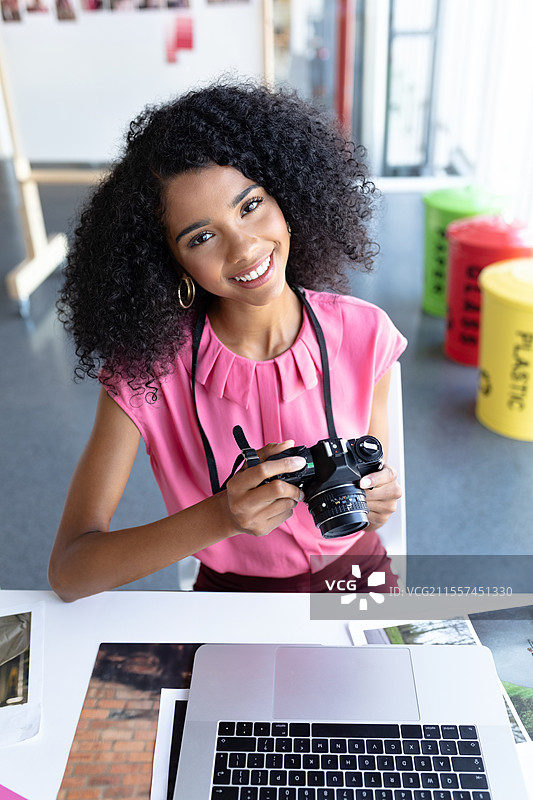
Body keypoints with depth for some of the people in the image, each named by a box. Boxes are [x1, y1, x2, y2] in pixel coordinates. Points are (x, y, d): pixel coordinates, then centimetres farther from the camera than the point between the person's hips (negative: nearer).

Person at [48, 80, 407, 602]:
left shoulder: (364, 336, -13)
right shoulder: (146, 367, -18)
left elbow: (370, 508, 0)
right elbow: (67, 572, -22)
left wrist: (375, 504, -23)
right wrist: (223, 516, -35)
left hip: (354, 576, 2)